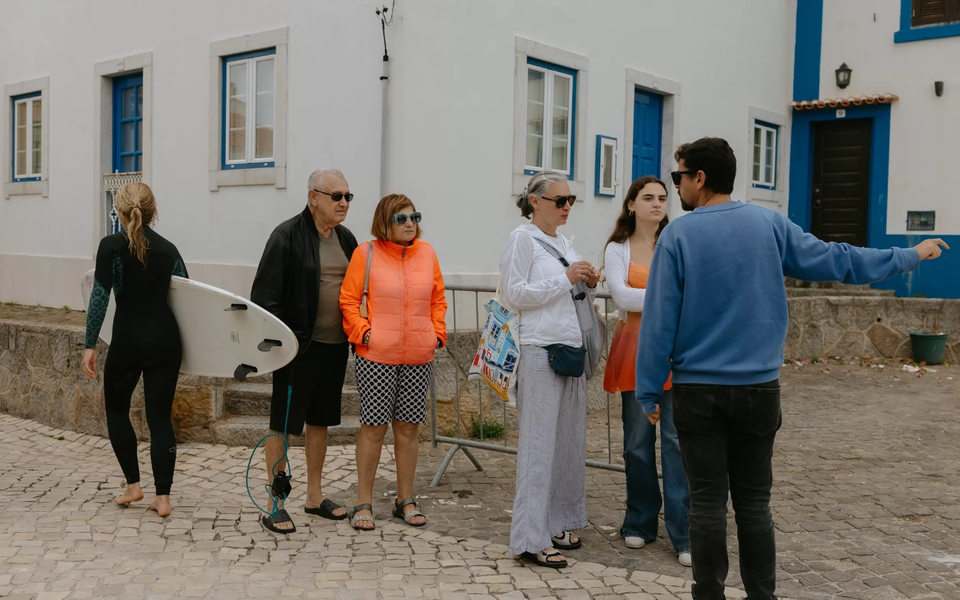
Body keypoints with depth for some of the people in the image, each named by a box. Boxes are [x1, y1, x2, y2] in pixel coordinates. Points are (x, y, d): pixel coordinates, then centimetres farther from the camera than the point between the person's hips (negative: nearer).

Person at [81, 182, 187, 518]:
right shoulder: (168, 249, 7)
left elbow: (100, 297, -10)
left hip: (129, 339, -3)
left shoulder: (111, 246, -4)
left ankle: (133, 485, 19)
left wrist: (90, 345, -6)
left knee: (116, 409, 19)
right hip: (166, 339, 3)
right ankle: (163, 497, 5)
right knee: (160, 417, 7)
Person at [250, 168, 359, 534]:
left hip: (334, 345, 7)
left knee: (320, 420, 16)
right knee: (283, 424, 1)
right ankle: (275, 504, 10)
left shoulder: (346, 239, 10)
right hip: (298, 346, -7)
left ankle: (314, 496, 28)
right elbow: (265, 294, -14)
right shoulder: (287, 236, -11)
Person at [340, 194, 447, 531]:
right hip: (376, 355, -3)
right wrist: (363, 332, -10)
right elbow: (348, 300, 0)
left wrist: (437, 333, 6)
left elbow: (438, 299, 16)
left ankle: (405, 500, 22)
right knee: (373, 427, 0)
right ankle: (364, 503, 12)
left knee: (409, 427, 10)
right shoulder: (366, 254, -3)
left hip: (419, 357, 4)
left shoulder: (427, 253, 8)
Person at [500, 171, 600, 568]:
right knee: (539, 444, -7)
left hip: (571, 349, 8)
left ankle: (556, 523, 21)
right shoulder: (523, 238, -5)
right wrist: (567, 278, -14)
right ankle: (531, 539, -2)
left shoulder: (564, 244, 18)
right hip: (540, 352, -8)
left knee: (570, 440, 9)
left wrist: (589, 286, 4)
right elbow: (514, 294, -13)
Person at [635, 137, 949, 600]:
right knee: (754, 501, 11)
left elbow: (659, 322, -7)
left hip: (698, 391, -3)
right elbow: (836, 261, 7)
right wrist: (909, 256, 21)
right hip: (760, 388, 3)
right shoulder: (769, 225, 0)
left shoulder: (677, 236, -8)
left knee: (707, 503, 4)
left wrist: (649, 391, 1)